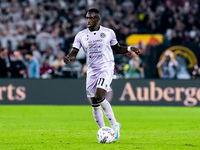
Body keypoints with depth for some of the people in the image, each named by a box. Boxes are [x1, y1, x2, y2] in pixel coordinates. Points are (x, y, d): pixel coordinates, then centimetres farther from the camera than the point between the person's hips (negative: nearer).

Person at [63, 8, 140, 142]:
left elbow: (117, 49, 15)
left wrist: (129, 49, -2)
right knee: (94, 104, 4)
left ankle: (115, 125, -14)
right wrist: (69, 57, -23)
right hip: (92, 71, 4)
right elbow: (74, 52, 0)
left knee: (99, 96, -24)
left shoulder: (108, 33, 2)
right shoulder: (81, 35, 5)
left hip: (106, 67, -4)